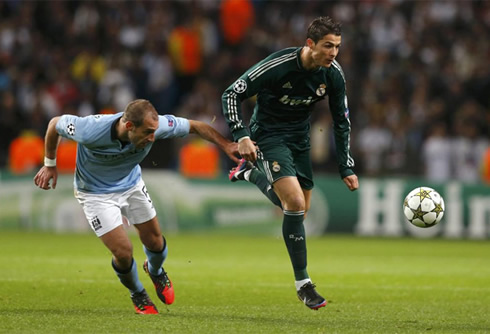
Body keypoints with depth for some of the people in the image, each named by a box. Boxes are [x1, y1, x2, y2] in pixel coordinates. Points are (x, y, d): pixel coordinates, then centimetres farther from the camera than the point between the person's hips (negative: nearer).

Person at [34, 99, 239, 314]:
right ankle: (137, 295, 21)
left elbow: (195, 126, -15)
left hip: (132, 185, 4)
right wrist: (50, 165, -8)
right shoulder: (90, 131, -39)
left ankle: (156, 272, 48)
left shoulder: (154, 126, -30)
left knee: (155, 243, 9)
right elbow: (55, 123, -19)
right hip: (96, 193, -4)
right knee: (123, 252, -12)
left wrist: (226, 145, -22)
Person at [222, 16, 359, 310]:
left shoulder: (334, 74, -10)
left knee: (298, 211, 10)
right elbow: (231, 94, -18)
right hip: (268, 136, -6)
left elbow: (342, 122, 3)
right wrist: (241, 136, -28)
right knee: (295, 204, -22)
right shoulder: (278, 66, -26)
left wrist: (347, 169, 1)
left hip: (300, 138, 6)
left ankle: (252, 174, 36)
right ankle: (302, 283, -10)